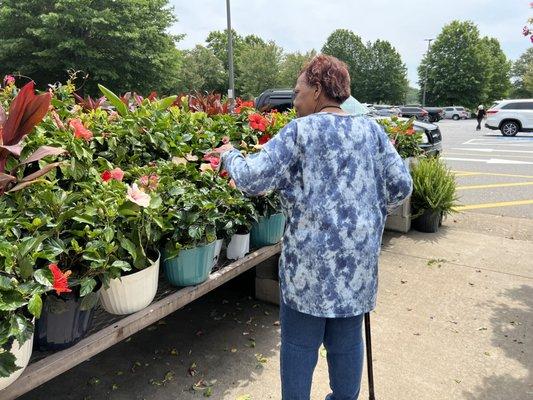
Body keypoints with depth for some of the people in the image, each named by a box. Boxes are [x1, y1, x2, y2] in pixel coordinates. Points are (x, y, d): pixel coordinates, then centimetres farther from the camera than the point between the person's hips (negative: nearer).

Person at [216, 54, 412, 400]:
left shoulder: (300, 130, -8)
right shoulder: (371, 129, 6)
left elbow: (252, 179, -10)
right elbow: (401, 185, 4)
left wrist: (230, 155, 8)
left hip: (311, 258, -4)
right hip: (359, 258, 5)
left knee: (299, 342, 11)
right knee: (347, 339, 18)